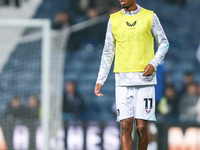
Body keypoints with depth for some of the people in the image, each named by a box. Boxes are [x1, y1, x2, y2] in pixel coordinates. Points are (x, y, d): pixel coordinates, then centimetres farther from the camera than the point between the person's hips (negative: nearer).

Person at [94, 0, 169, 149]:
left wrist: (153, 64, -7)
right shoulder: (114, 19, 9)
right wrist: (100, 81, 11)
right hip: (123, 80, 1)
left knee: (142, 127, -3)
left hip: (145, 79, -1)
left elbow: (164, 43, 11)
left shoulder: (150, 17, 3)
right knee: (126, 126, -8)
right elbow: (108, 53, 15)